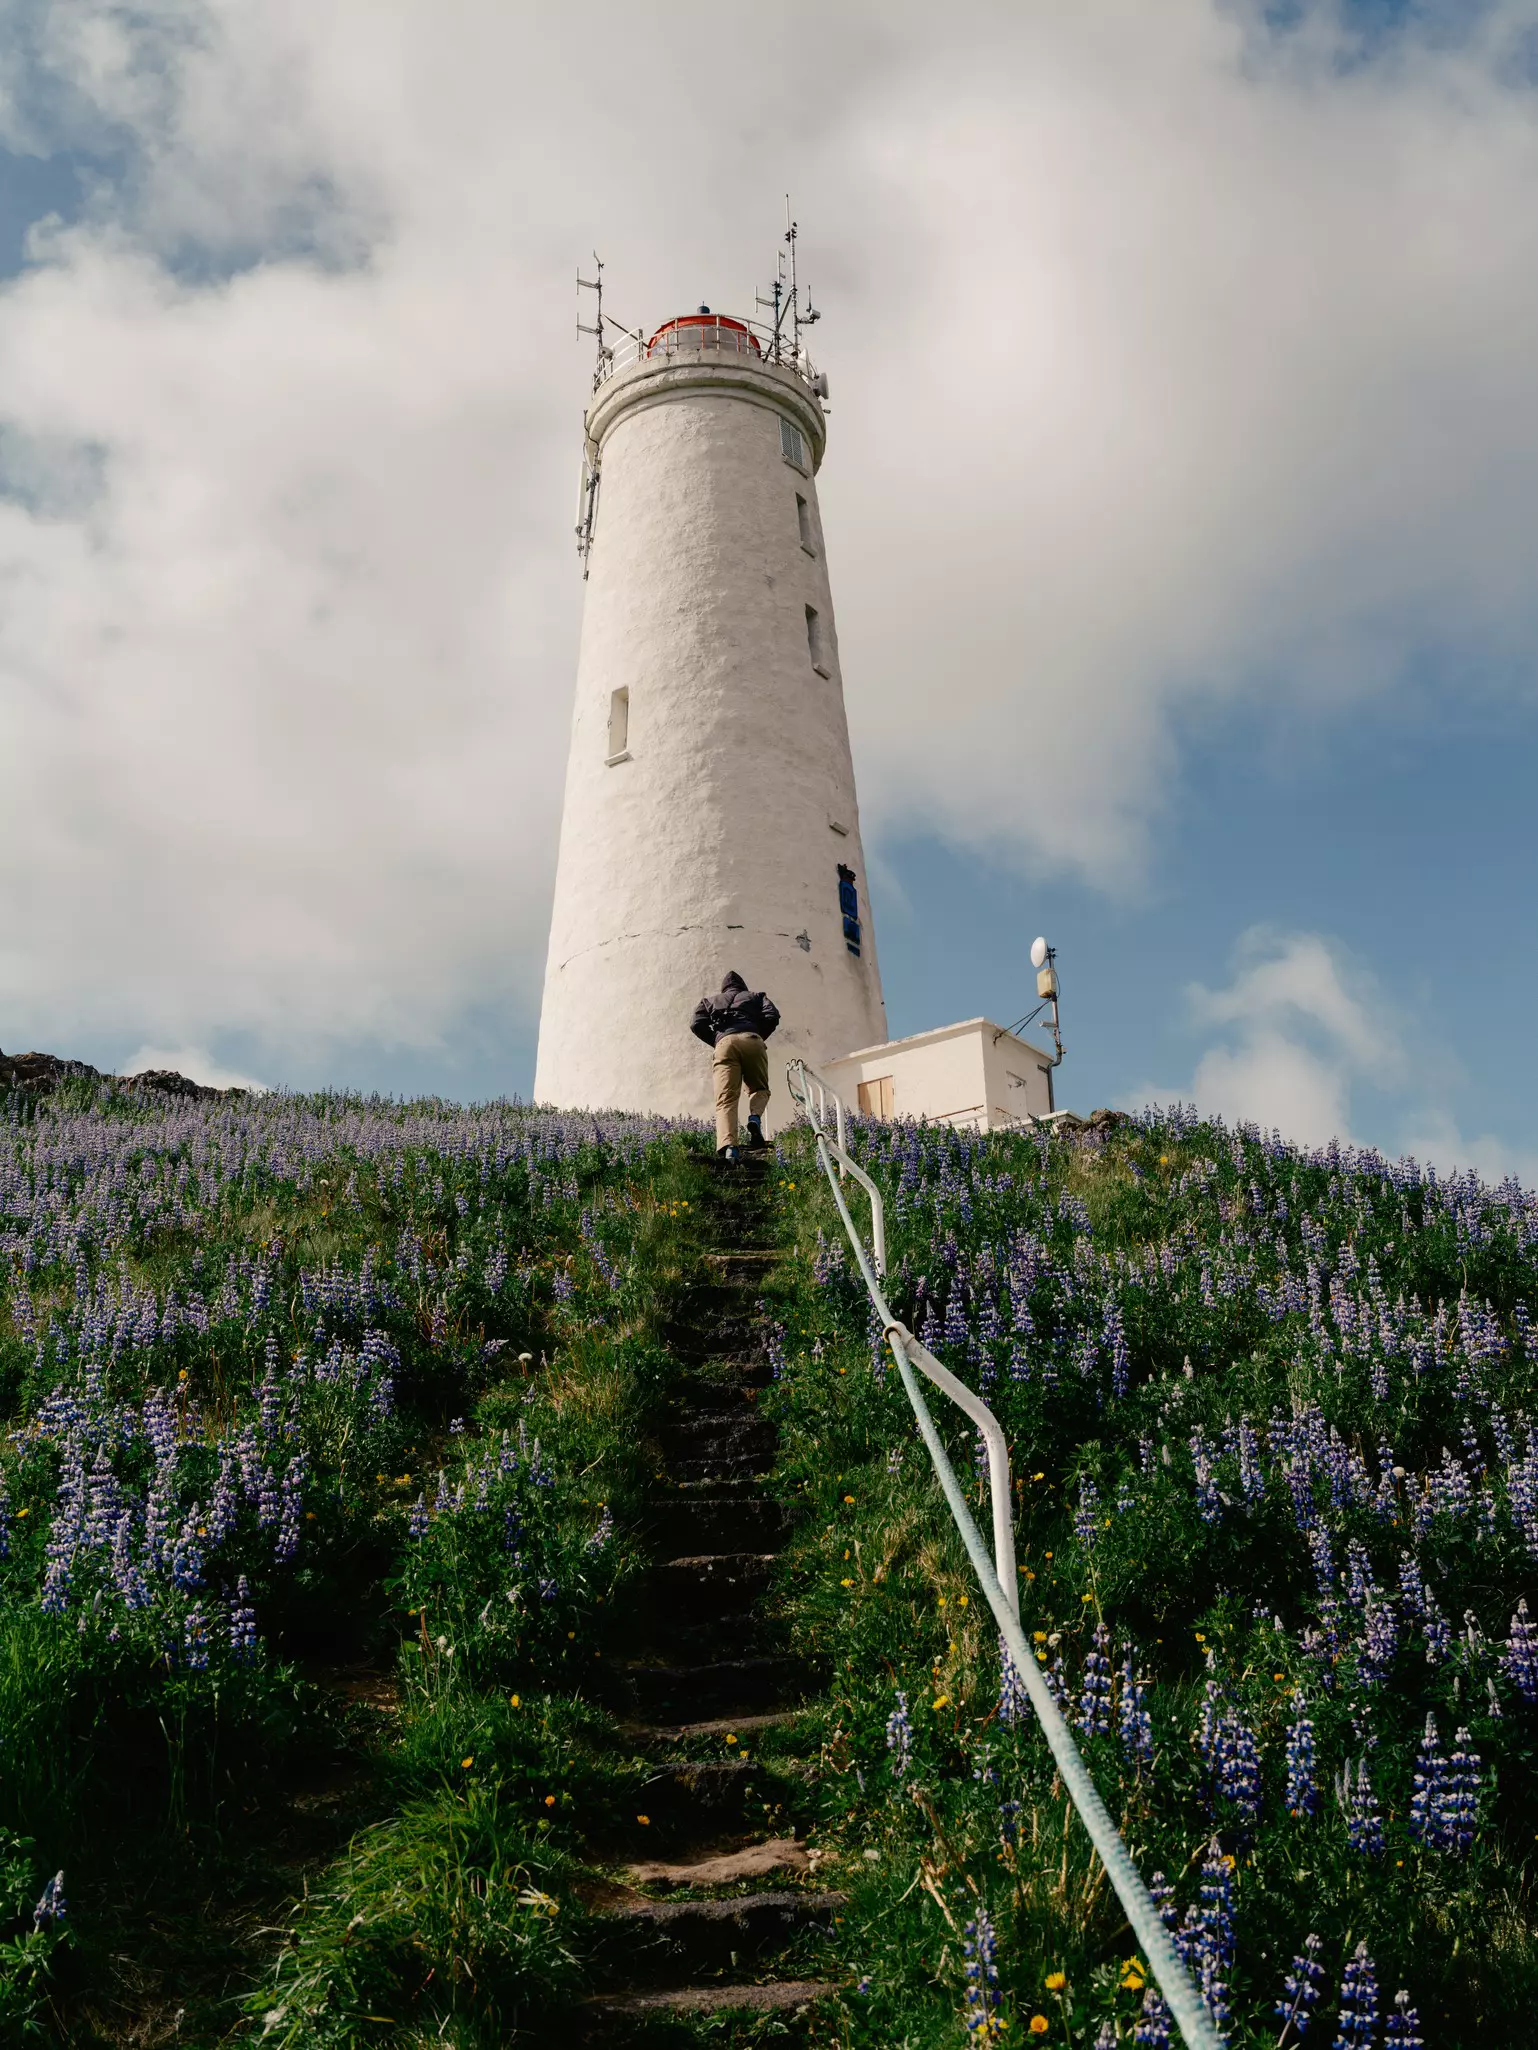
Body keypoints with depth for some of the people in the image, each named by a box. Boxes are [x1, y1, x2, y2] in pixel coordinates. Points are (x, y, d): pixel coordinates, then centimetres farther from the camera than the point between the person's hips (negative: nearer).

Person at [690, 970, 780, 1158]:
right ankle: (755, 1117, -14)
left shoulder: (710, 1001, 34)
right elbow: (772, 1016, 12)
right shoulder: (755, 996, 32)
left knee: (725, 1099, -10)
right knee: (759, 1088, 20)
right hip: (751, 1039, 0)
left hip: (725, 1042, 0)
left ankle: (728, 1146, -34)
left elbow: (696, 1025, 16)